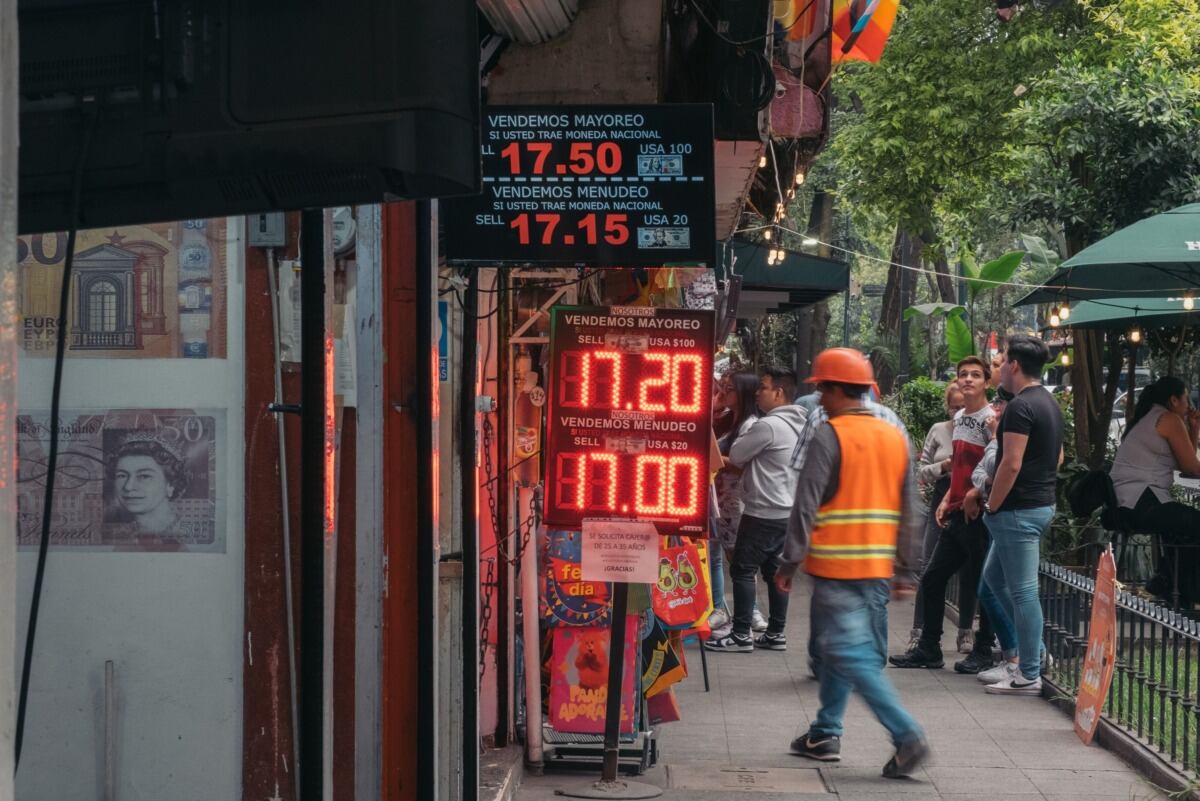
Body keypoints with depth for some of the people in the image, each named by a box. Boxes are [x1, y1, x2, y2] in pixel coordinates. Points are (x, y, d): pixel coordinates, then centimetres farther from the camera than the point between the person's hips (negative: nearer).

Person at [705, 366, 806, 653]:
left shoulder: (768, 425, -18)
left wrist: (735, 458, 12)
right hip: (785, 511, 9)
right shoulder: (797, 425, 12)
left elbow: (736, 454, -9)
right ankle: (776, 633, 15)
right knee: (774, 570, 12)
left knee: (743, 570, -3)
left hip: (764, 513, -9)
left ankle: (741, 635, -3)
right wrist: (736, 462, 12)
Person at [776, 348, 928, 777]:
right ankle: (825, 734, 25)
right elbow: (907, 512, 11)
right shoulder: (896, 438, 9)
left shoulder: (829, 435, -11)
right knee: (837, 647, 19)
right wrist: (904, 570, 16)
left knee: (851, 653, -7)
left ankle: (907, 735, -17)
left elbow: (806, 505, -14)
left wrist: (789, 563, -8)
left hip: (836, 565, -7)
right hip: (878, 567, 7)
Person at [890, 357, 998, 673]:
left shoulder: (991, 419, -12)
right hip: (956, 513, 9)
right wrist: (947, 499, 13)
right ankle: (928, 649, 20)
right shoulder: (958, 418, 14)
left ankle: (984, 653, 12)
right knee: (931, 579, 11)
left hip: (979, 514, -9)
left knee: (980, 584, 0)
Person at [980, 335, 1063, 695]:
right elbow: (1057, 457, 22)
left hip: (1018, 511, -10)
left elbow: (1011, 464, -22)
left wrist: (992, 506, -12)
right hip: (1043, 504, 10)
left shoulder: (1020, 407, -18)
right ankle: (1033, 649, 21)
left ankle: (1029, 675, 0)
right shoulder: (1050, 403, 14)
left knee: (1022, 591, -5)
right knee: (994, 575, 21)